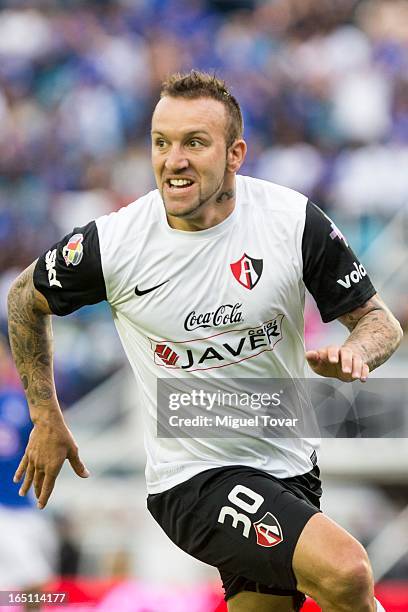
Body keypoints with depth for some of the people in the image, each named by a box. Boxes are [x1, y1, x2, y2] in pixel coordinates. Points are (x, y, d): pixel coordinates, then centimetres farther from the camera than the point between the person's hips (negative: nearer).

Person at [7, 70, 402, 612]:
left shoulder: (293, 220, -9)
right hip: (193, 480, -4)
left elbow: (378, 319, 0)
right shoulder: (112, 243, -12)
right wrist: (46, 420, 9)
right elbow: (28, 298, 8)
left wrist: (355, 352, -23)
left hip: (292, 466, 4)